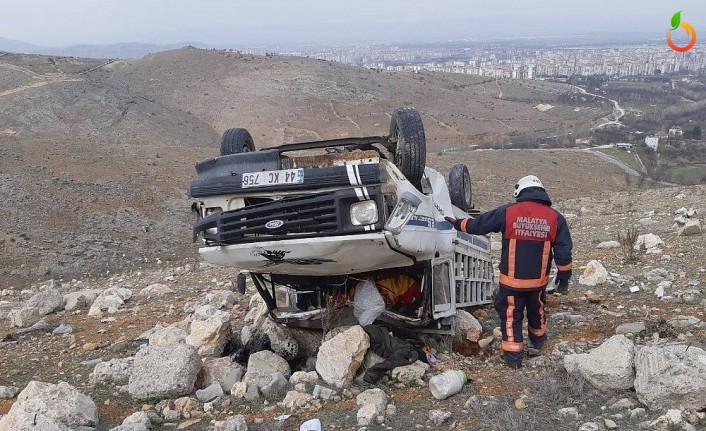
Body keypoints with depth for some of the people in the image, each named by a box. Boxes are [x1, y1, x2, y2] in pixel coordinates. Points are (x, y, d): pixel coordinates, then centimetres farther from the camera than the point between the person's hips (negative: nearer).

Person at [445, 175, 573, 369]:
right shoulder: (555, 218, -5)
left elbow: (478, 225, -1)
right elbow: (563, 252, -1)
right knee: (537, 309, 27)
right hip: (539, 280, 3)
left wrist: (458, 223, 17)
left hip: (512, 280, -3)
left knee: (511, 314, 11)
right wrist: (564, 278, 10)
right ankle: (538, 339, 48)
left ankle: (513, 355, 14)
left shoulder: (507, 212, -11)